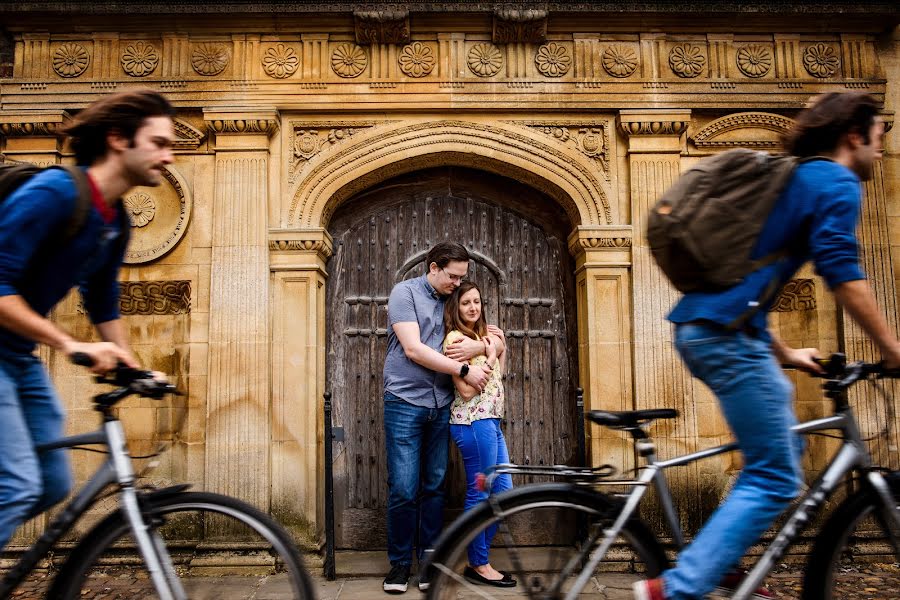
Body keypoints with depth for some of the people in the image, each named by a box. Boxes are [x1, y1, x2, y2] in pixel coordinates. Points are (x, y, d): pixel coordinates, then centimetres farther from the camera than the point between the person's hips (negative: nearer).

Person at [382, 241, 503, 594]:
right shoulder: (405, 292, -2)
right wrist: (464, 370, -12)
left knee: (434, 486, 8)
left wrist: (479, 346, -9)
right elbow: (413, 349, -13)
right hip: (405, 403, -5)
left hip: (441, 406, 5)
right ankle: (400, 563, 12)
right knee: (403, 489, -4)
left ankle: (429, 560, 19)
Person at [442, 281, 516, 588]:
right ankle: (478, 565, 11)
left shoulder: (481, 335, 17)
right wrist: (490, 359, -9)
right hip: (473, 421, -10)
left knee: (503, 490, 11)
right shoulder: (455, 338, -10)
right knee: (480, 493, -2)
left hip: (491, 421, 10)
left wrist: (501, 351, 13)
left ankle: (478, 558, 22)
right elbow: (467, 390, -16)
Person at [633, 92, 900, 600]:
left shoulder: (789, 179, 28)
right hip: (727, 334, -10)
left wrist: (784, 354, 32)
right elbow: (842, 274, -14)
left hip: (699, 327, 10)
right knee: (775, 479, -4)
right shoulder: (837, 181, 0)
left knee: (782, 451, 22)